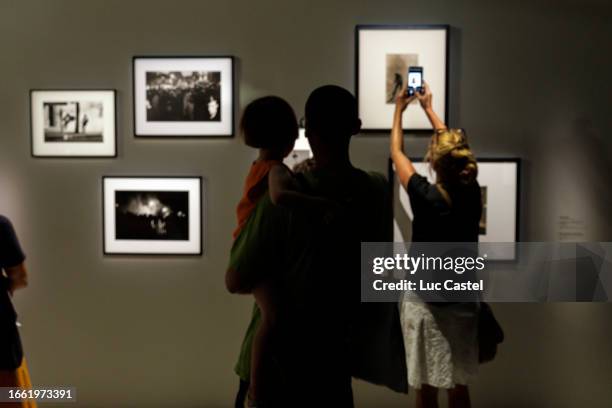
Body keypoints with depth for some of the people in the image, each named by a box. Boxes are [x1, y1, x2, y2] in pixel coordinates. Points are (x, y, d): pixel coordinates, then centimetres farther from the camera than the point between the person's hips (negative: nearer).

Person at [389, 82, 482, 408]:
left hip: (425, 304, -4)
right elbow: (453, 146, 10)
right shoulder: (472, 192, -7)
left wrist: (399, 110, 12)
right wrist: (428, 108, 23)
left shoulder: (426, 197, -19)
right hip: (463, 303, 5)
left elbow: (396, 153, -2)